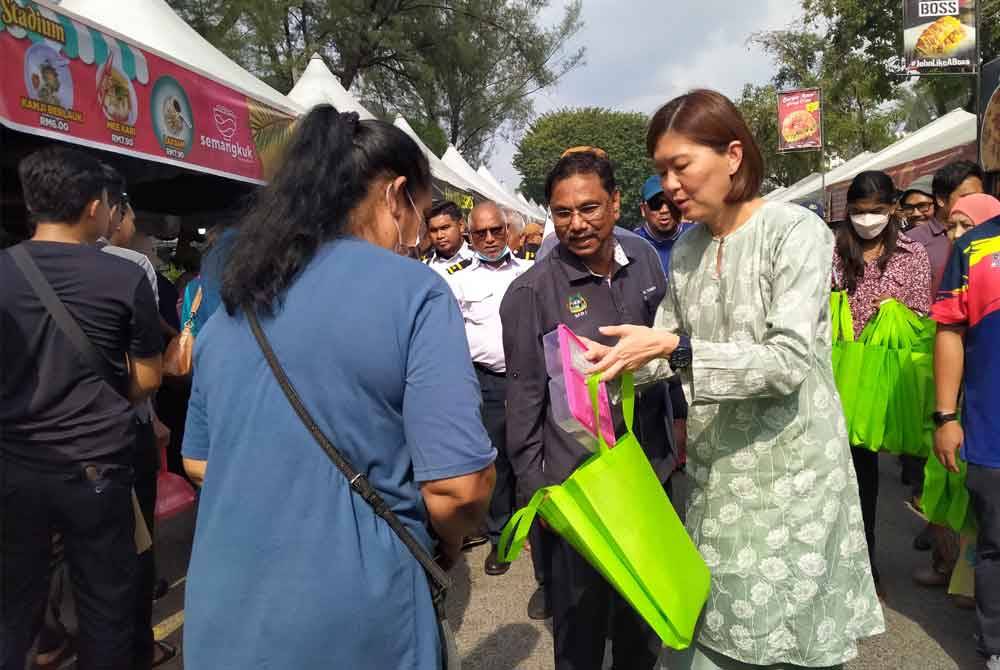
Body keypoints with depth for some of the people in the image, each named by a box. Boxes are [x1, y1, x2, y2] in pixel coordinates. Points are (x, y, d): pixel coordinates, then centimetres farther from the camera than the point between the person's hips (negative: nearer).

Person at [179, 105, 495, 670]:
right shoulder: (414, 291, -15)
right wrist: (447, 545, 1)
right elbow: (459, 484, -20)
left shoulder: (233, 300, 4)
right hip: (351, 623, -4)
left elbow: (199, 461, 12)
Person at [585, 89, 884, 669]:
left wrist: (675, 349, -27)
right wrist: (614, 358, -7)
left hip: (790, 467, -5)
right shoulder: (687, 250, 8)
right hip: (716, 471, 5)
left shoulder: (796, 230, -11)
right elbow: (670, 349, 13)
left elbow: (790, 360, -19)